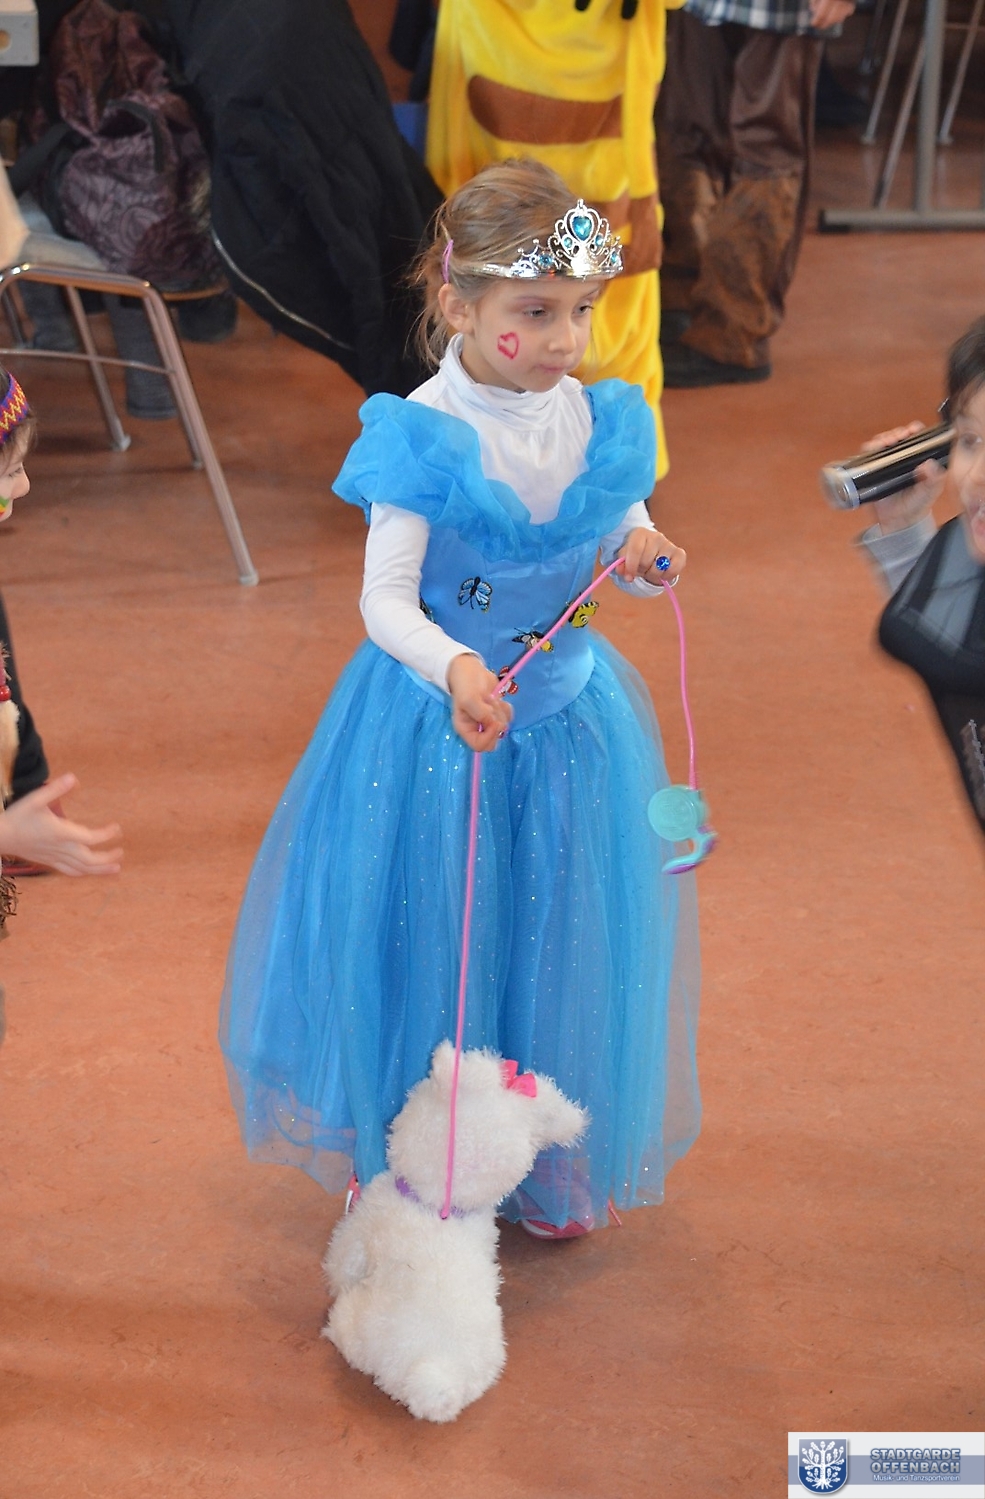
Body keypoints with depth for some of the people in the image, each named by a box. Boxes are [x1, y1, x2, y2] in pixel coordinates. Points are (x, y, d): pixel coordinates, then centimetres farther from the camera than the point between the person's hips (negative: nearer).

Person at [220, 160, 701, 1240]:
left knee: (557, 939, 15)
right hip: (439, 723, -4)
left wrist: (643, 560, -14)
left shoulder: (596, 419, -4)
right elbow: (385, 601, -25)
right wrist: (455, 672, -43)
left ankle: (551, 1167, 36)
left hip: (567, 715, 5)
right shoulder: (425, 436, -19)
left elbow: (627, 538, 11)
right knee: (434, 939, 8)